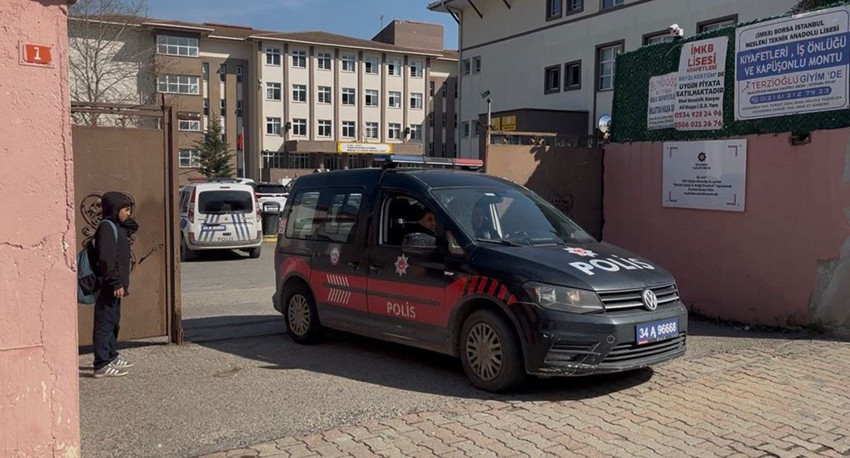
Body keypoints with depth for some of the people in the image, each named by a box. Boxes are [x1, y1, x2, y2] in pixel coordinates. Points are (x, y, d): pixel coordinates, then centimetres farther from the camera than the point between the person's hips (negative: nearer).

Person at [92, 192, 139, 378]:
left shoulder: (117, 227, 13)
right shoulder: (106, 227, -16)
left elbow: (132, 228, 35)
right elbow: (106, 259, -23)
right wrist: (116, 283, -24)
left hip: (114, 286, 10)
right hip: (108, 286, -10)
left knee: (113, 322, 20)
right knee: (105, 324, -6)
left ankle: (111, 356, 32)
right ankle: (102, 365, -2)